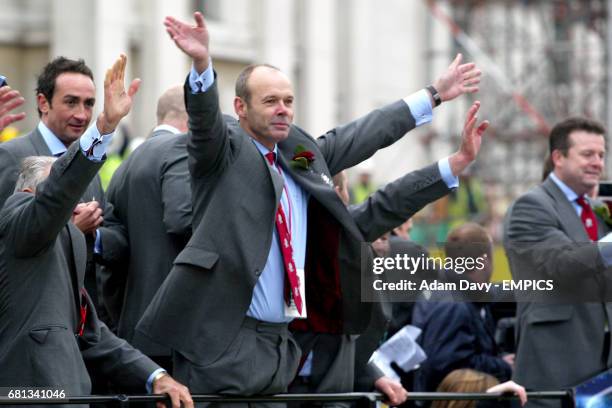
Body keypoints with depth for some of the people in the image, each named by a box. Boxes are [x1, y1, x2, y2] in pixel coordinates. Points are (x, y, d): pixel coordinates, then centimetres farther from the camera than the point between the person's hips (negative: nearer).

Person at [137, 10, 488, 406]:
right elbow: (205, 118, -21)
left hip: (277, 343, 7)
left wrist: (435, 94, 26)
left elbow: (367, 134, 23)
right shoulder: (224, 152, -2)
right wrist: (202, 64, -41)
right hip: (221, 340, -7)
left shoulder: (301, 156, 15)